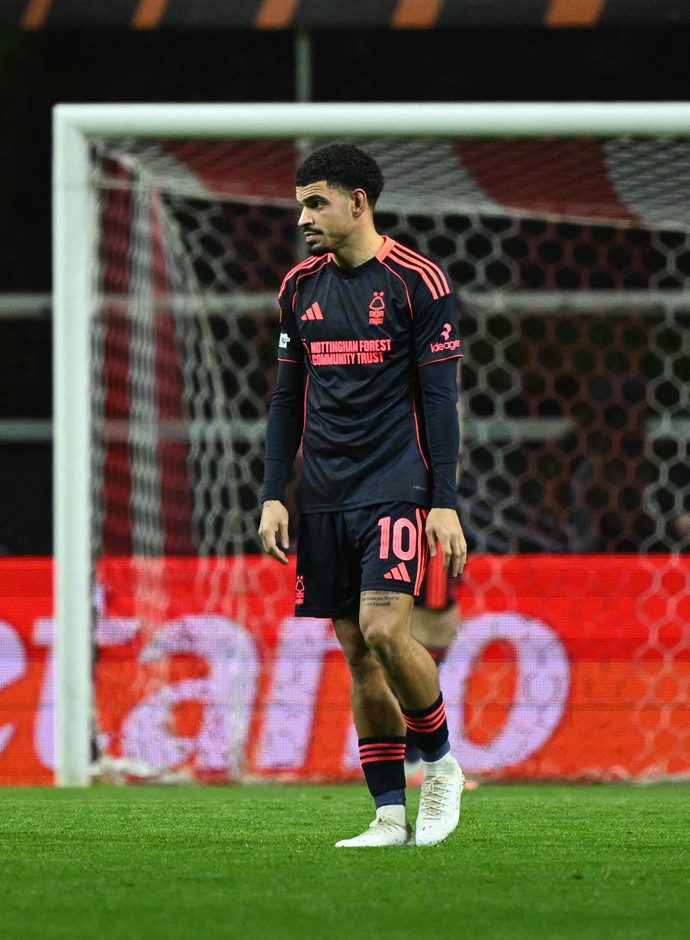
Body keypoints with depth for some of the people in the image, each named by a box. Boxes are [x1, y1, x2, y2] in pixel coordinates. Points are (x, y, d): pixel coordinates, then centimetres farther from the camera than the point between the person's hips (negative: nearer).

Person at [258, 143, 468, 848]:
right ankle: (390, 814, 6)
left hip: (395, 489, -5)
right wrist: (273, 496, 9)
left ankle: (440, 763, 4)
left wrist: (445, 503, -11)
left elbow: (439, 397, -6)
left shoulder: (417, 281, -4)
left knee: (384, 630, -19)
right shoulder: (301, 287, 12)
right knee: (356, 651, 3)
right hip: (325, 496, 5)